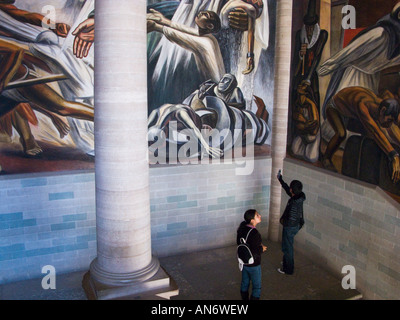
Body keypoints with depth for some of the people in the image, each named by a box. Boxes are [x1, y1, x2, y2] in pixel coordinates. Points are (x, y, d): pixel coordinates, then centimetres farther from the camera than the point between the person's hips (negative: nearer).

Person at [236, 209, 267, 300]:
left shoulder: (242, 227, -8)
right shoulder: (254, 234, -32)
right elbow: (255, 253, -30)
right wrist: (262, 248, -10)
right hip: (253, 264, -7)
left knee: (244, 283, 24)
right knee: (257, 286, 13)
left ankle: (244, 298, 40)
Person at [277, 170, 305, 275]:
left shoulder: (294, 203, -32)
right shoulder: (298, 197, -5)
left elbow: (291, 219, -31)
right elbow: (286, 188, 13)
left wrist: (282, 220, -12)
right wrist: (280, 179, 20)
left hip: (290, 227, -9)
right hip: (295, 226, 9)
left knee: (287, 248, 8)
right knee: (287, 246, 28)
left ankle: (288, 269, 22)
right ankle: (286, 262, 47)